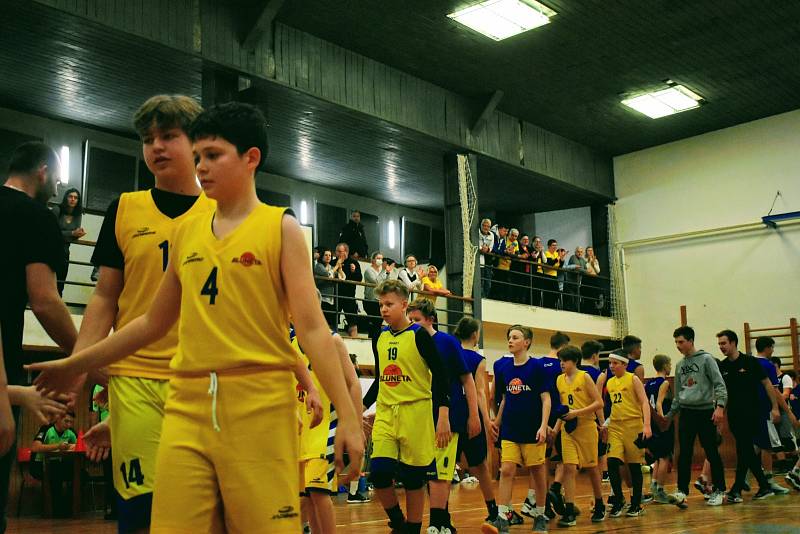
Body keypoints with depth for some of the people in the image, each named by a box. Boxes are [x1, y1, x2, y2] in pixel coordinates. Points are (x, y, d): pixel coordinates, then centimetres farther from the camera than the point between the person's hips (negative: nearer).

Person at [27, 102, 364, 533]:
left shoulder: (280, 227, 2)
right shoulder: (186, 232, 14)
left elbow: (311, 327, -4)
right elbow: (154, 323, 23)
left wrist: (347, 414, -11)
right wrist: (76, 364, 27)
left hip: (259, 403, -4)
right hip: (186, 405, 4)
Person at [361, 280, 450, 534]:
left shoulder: (419, 335, -6)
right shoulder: (379, 338, 10)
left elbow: (440, 374, -7)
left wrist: (443, 415, -13)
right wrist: (362, 408, 18)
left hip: (416, 412, -4)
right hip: (385, 413, 4)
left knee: (413, 479, 1)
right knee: (378, 472, -9)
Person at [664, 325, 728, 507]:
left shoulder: (706, 359, -3)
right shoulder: (680, 365, 13)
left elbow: (719, 384, -9)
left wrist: (720, 406, -21)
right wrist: (670, 414, 17)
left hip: (706, 411, -5)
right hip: (686, 412, 5)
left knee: (712, 452, 2)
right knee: (684, 453, -1)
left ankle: (718, 490, 13)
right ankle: (682, 491, 0)